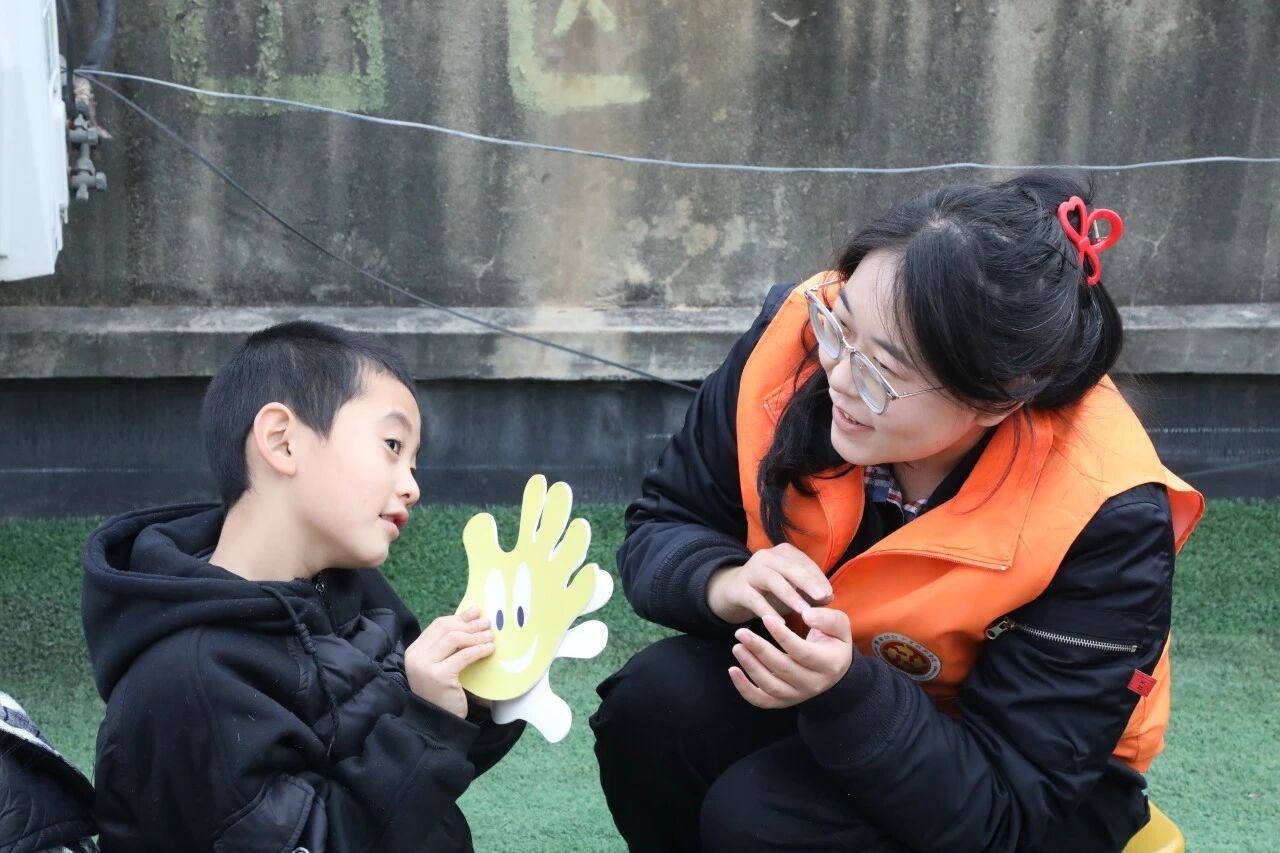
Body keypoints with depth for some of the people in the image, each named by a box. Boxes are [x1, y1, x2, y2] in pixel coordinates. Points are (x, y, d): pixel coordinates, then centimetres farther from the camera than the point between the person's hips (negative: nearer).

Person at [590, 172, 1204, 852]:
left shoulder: (1103, 518, -31)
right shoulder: (796, 339, -22)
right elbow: (658, 529, -9)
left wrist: (846, 691, -41)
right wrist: (726, 583, -32)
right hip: (823, 669, 4)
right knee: (653, 707, -25)